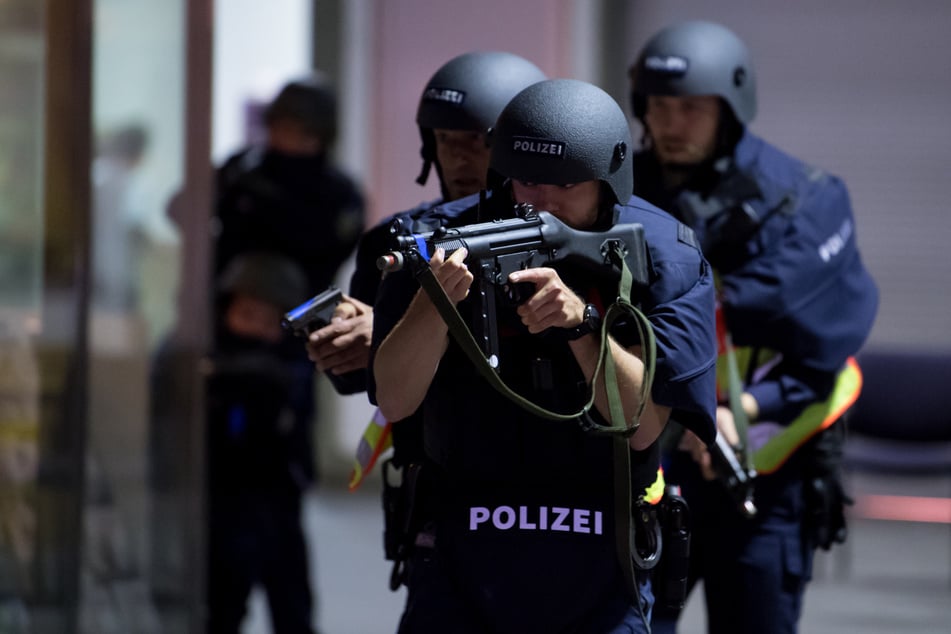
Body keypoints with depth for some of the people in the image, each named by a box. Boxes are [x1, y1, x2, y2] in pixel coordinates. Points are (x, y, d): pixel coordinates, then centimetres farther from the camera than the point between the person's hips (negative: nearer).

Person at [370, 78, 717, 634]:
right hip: (461, 552, 0)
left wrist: (582, 321, -25)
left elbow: (643, 425, -11)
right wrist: (436, 300, -29)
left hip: (599, 566, 0)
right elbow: (395, 401, -11)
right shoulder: (451, 238, -5)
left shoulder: (662, 258, -5)